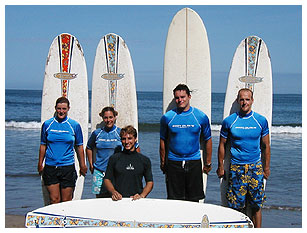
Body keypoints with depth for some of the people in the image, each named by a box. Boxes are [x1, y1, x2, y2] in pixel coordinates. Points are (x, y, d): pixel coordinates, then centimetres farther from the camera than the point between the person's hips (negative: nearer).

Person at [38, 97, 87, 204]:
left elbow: (79, 147, 9)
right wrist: (40, 164, 10)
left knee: (66, 201, 1)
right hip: (50, 166, 1)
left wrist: (83, 166, 8)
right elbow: (43, 145, 12)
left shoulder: (75, 125, 3)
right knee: (54, 200, -1)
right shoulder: (47, 124, 5)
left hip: (68, 167, -1)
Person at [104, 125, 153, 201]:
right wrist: (113, 192, -6)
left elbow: (150, 182, 13)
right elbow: (107, 179, 12)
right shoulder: (114, 158, 11)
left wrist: (142, 195, -4)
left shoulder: (144, 160, 12)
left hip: (136, 200, 0)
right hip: (118, 200, 0)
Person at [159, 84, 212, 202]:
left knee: (194, 200, 4)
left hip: (194, 163, 0)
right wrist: (163, 163, 10)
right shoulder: (167, 117, 1)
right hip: (173, 163, 0)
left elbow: (207, 140, 9)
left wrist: (207, 163, 9)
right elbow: (163, 142, 9)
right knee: (174, 201, 3)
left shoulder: (201, 117, 0)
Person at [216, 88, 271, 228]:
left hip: (255, 168, 1)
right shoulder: (229, 121, 0)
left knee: (256, 205, 4)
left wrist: (266, 168, 10)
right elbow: (222, 145, 8)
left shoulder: (261, 121, 3)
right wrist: (220, 167, 7)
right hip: (236, 168, -1)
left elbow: (265, 146, 10)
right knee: (236, 206, 0)